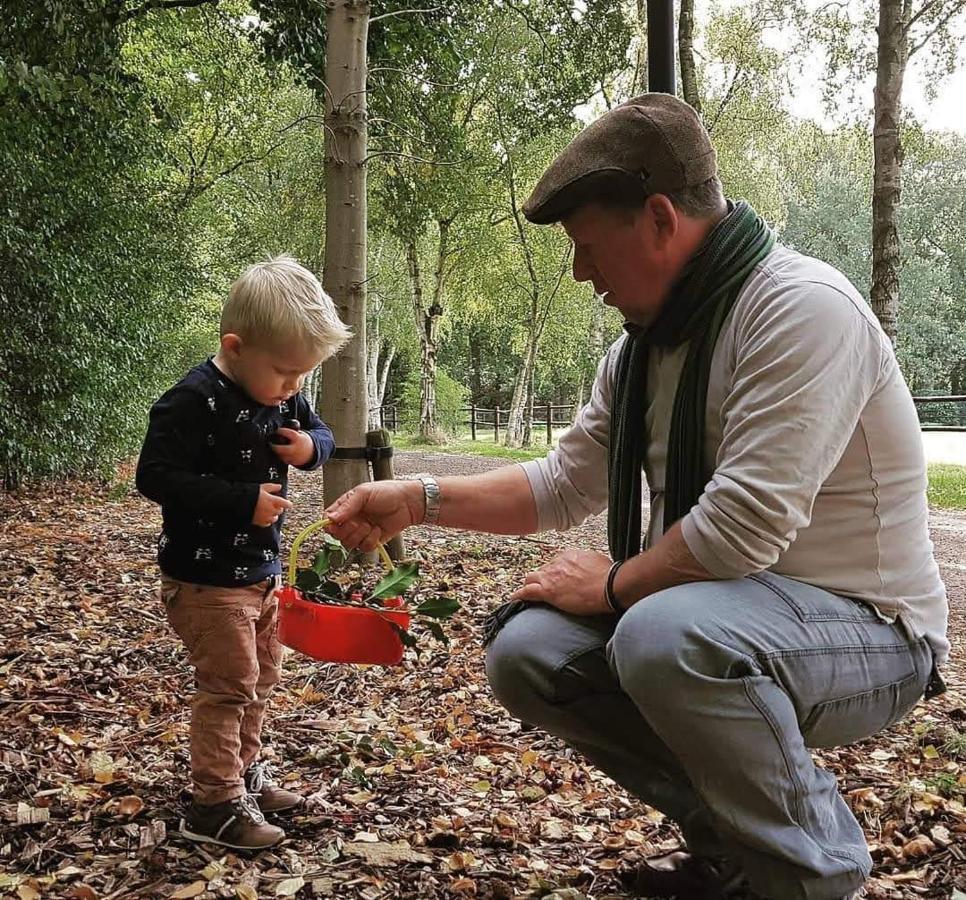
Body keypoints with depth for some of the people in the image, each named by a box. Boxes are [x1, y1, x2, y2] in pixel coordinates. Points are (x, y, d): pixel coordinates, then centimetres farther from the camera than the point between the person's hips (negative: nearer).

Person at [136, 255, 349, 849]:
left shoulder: (284, 396, 2)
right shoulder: (196, 401, -23)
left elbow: (320, 432, 17)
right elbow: (157, 476, -25)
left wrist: (310, 446, -8)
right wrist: (243, 501, -28)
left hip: (262, 572, 9)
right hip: (206, 577, -8)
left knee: (262, 678, 19)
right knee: (230, 686, -4)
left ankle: (246, 772, 35)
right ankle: (216, 804, 9)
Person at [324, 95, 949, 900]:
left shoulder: (804, 310, -22)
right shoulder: (645, 344, 6)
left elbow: (745, 526, -30)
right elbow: (564, 484, 13)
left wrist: (613, 584, -14)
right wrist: (420, 501, 4)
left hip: (865, 630, -8)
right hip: (714, 613, 8)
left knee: (666, 637, -36)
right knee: (528, 652, -2)